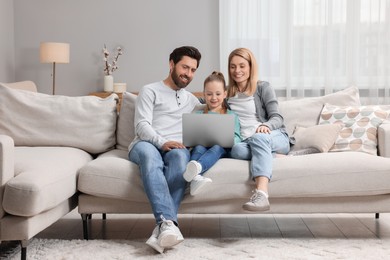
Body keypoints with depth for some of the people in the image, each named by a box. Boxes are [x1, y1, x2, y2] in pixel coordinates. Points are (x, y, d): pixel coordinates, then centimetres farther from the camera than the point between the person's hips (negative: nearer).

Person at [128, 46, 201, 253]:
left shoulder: (192, 100, 29)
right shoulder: (150, 91, 11)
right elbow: (141, 125, -3)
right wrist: (162, 142, -21)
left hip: (176, 148, 3)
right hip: (146, 144, -2)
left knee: (180, 156, -37)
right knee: (150, 154, -41)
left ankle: (162, 226, -46)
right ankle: (168, 222, -54)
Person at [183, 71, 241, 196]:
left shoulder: (231, 116, 23)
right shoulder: (197, 115, 28)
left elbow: (236, 138, 9)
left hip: (222, 149, -1)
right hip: (201, 147, 1)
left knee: (218, 147, -37)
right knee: (199, 148, -36)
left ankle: (197, 167, -69)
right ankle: (195, 178, -65)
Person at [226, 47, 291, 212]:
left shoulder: (263, 87, 8)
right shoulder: (227, 92, 19)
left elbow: (277, 118, -1)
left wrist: (266, 125, -24)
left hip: (275, 137, -2)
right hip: (245, 142, 2)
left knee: (259, 137, -40)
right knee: (237, 150, -36)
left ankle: (261, 194, -57)